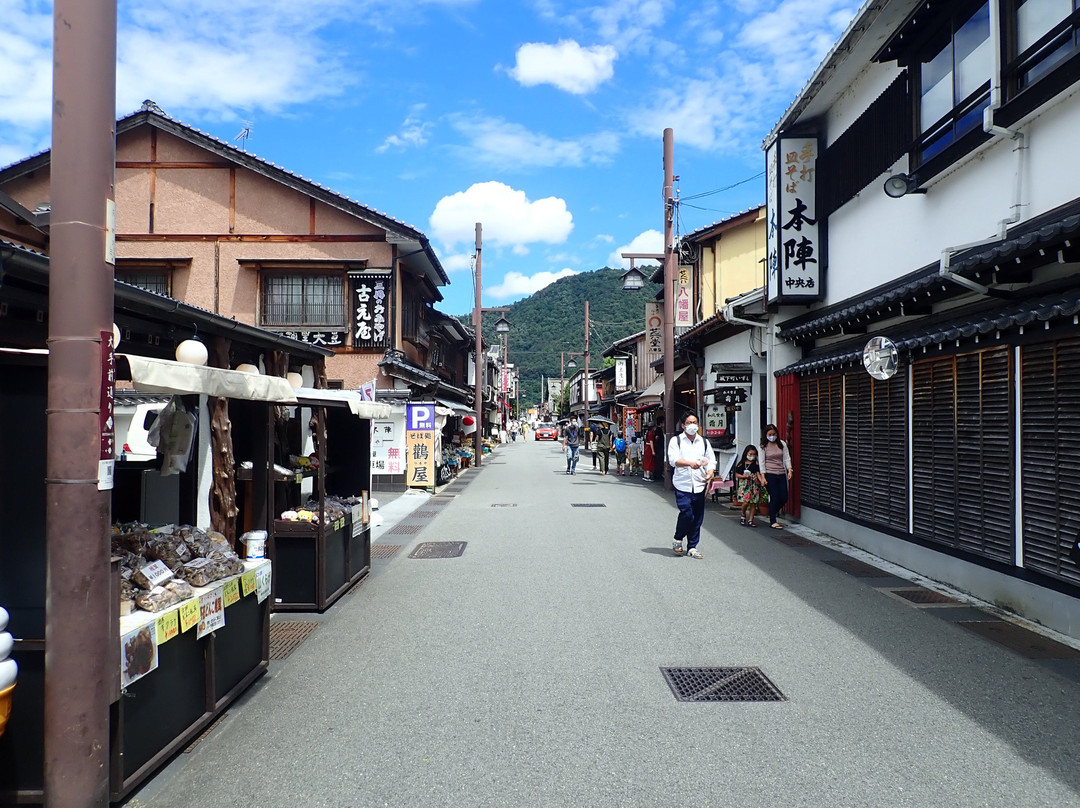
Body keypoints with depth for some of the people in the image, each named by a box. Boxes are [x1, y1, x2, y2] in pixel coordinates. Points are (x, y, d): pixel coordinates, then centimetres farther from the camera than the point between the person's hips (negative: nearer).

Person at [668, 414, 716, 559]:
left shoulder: (704, 442, 16)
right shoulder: (676, 441, 4)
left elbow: (711, 461, 14)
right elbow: (673, 460, -10)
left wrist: (709, 473, -8)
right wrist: (690, 463, -26)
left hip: (699, 485, 4)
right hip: (683, 484, -4)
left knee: (698, 517, 4)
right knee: (686, 513, -15)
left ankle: (692, 547, 16)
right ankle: (677, 539, 10)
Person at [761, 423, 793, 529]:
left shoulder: (782, 444, 7)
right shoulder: (763, 446, -1)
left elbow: (786, 458, 5)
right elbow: (762, 462, -3)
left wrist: (789, 470, -11)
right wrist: (763, 477, -10)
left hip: (781, 474, 4)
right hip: (770, 474, -4)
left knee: (784, 498, 4)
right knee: (774, 498, -5)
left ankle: (773, 512, 33)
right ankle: (773, 521, 6)